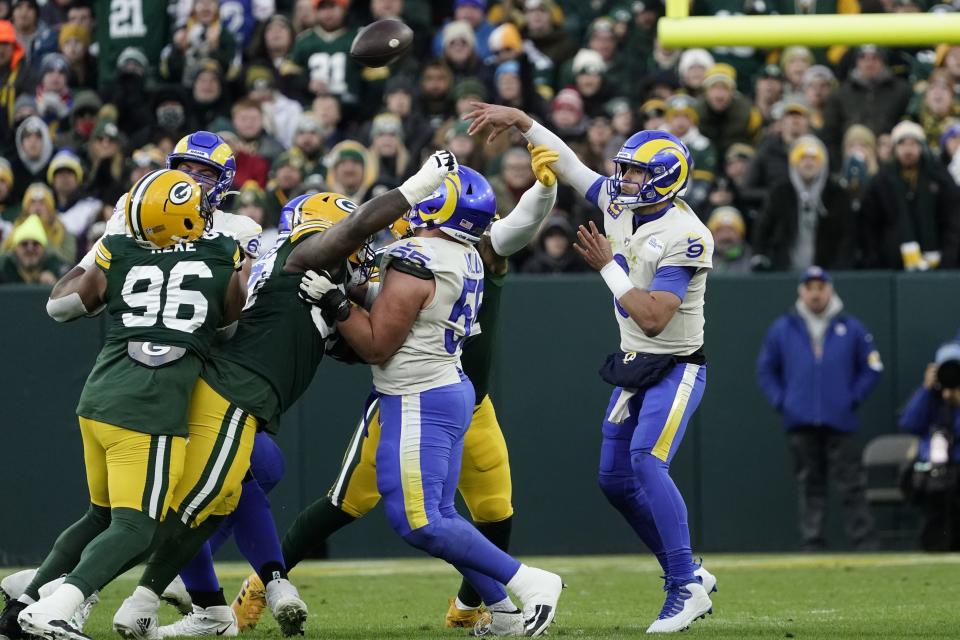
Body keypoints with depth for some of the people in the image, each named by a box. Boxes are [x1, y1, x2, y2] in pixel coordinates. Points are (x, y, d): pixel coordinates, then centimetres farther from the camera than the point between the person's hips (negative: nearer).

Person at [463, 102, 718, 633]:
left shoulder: (683, 236, -23)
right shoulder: (618, 206, 0)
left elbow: (654, 318, -28)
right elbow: (568, 165, 12)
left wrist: (607, 267, -23)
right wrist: (520, 121, 6)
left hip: (675, 369, -9)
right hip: (633, 367, 9)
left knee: (646, 464, -25)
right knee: (616, 480, 8)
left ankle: (685, 588, -20)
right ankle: (687, 575, 20)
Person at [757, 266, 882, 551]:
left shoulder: (851, 328, 5)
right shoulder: (782, 329, 8)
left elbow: (872, 368, 10)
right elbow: (765, 370, 16)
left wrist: (854, 398, 0)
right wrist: (780, 401, 4)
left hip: (839, 420, -1)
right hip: (800, 423, 1)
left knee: (851, 485, -6)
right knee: (810, 486, 3)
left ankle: (864, 543, -6)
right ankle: (812, 545, 4)